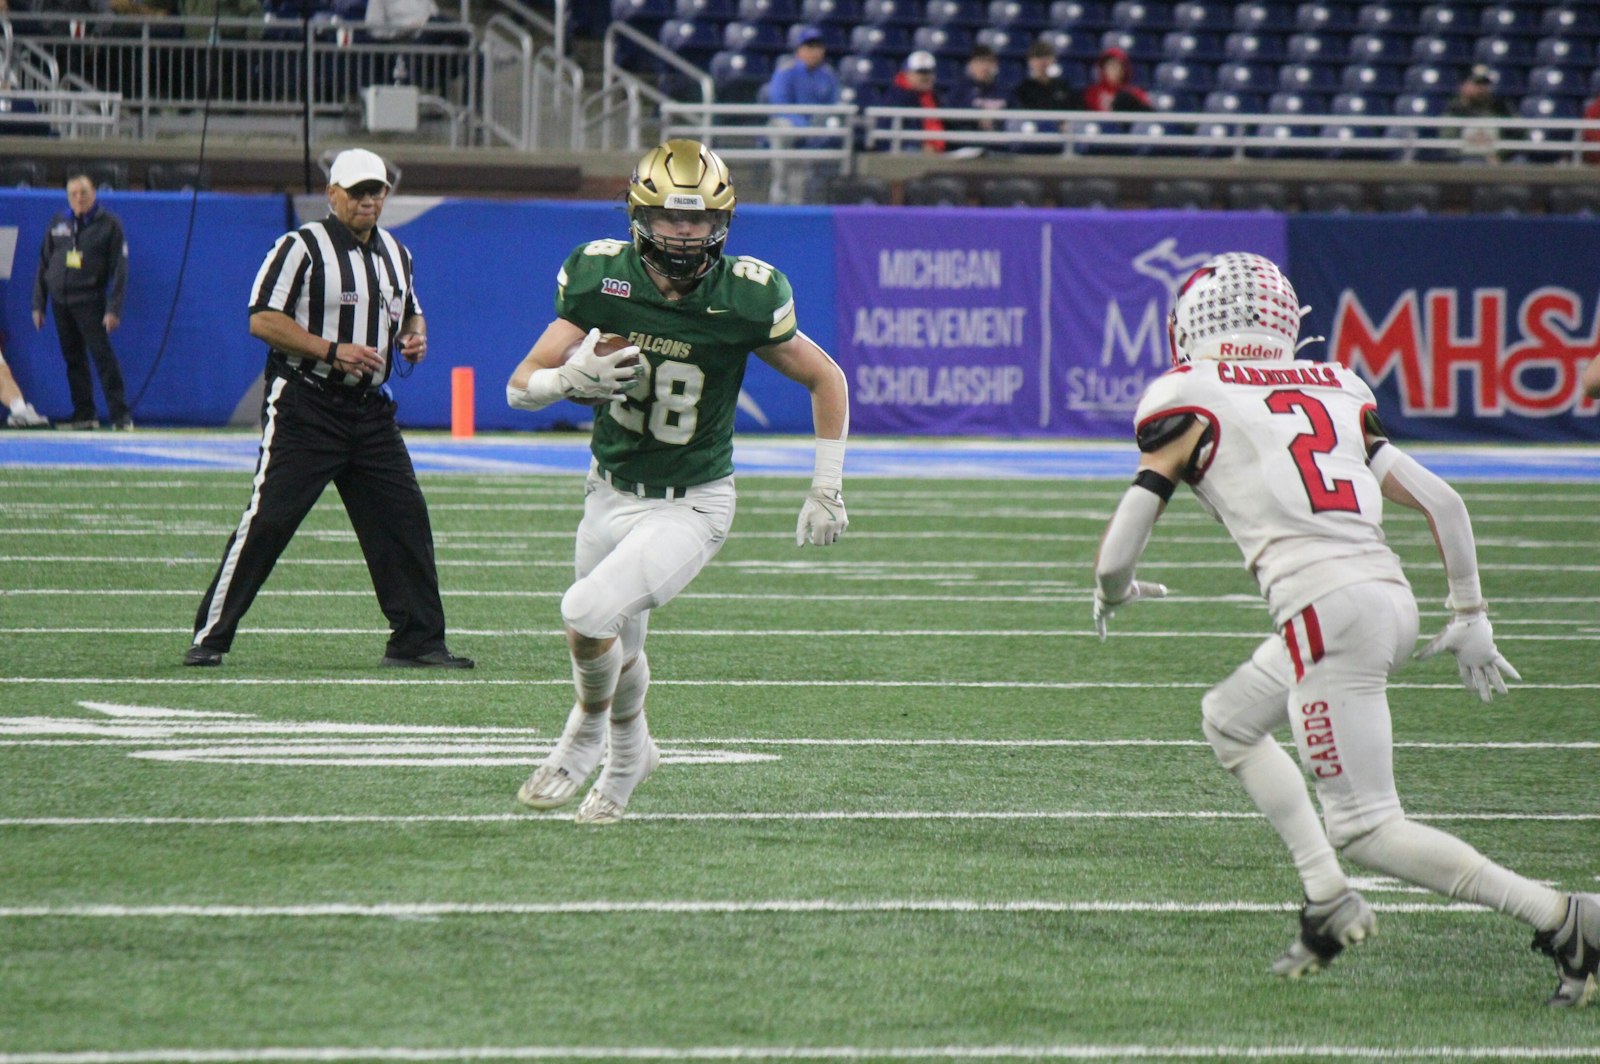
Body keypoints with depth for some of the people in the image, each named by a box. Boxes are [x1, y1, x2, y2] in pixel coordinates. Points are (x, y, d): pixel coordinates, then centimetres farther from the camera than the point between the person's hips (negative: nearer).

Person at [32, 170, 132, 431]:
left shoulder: (109, 224, -2)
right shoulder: (58, 223, 11)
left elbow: (118, 270, -5)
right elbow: (43, 265, 15)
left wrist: (113, 309, -13)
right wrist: (38, 304, 10)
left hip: (89, 302, -5)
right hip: (60, 300, 5)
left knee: (103, 357, -12)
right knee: (74, 360, 8)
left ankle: (121, 415, -13)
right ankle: (84, 415, 14)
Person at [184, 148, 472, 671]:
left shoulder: (396, 254, 15)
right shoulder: (302, 247, -7)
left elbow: (410, 312, 29)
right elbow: (262, 319, -12)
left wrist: (414, 336, 5)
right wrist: (333, 351, -20)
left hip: (371, 413, 7)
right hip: (305, 408, -6)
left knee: (405, 520, 3)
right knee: (267, 519, -10)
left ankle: (418, 641, 12)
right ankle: (210, 637, -5)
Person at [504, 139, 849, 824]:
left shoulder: (744, 300, -20)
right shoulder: (601, 279, -13)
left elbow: (827, 381, -4)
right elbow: (520, 386, -8)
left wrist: (826, 491, -3)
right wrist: (570, 378, -30)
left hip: (691, 505, -4)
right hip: (611, 491, 4)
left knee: (588, 613, -22)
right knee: (617, 648, 18)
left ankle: (588, 732, 8)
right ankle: (629, 755, 49)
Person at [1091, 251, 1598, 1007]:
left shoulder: (1191, 399, 4)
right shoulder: (1334, 392, 21)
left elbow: (1117, 556, 3)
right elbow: (1442, 501, 19)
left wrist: (1114, 592, 26)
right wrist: (1469, 618, 27)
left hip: (1327, 607, -7)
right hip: (1390, 598, 7)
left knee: (1368, 830, 0)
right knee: (1228, 719, 27)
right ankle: (1326, 899, 16)